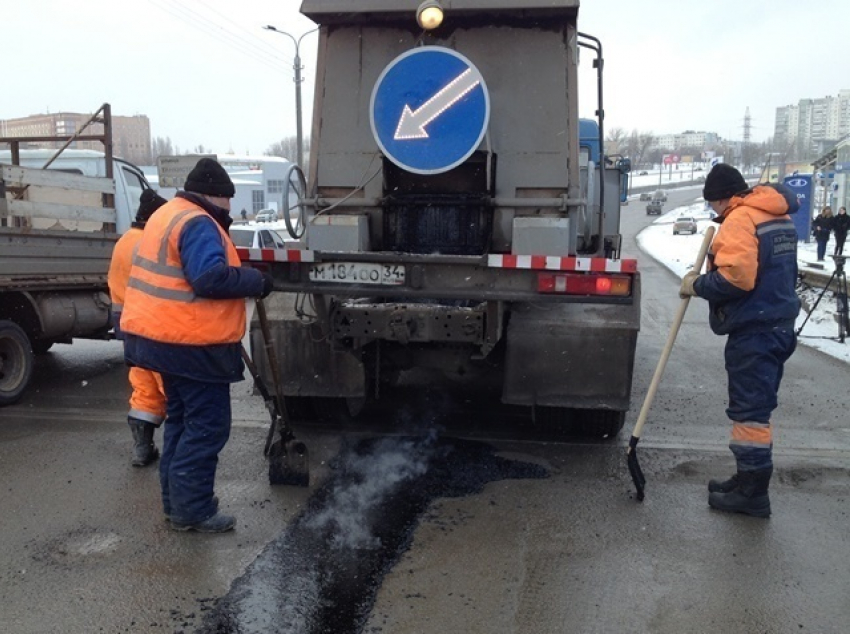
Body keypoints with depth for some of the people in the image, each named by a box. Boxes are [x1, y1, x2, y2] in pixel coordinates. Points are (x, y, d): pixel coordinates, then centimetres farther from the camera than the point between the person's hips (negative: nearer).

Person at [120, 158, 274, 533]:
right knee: (207, 426, -3)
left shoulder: (169, 214, 17)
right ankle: (191, 510, 2)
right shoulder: (197, 223, -17)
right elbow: (210, 277, -27)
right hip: (191, 343, -11)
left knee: (182, 419, 19)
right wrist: (256, 281, -15)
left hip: (167, 337, 11)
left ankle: (176, 500, 27)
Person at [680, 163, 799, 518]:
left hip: (753, 332, -10)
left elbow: (736, 277, -26)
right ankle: (751, 479, 25)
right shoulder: (779, 217, 15)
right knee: (758, 406, 16)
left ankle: (753, 491, 3)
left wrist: (698, 285, -12)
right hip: (778, 325, 10)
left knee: (749, 409, -4)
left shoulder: (741, 218, -16)